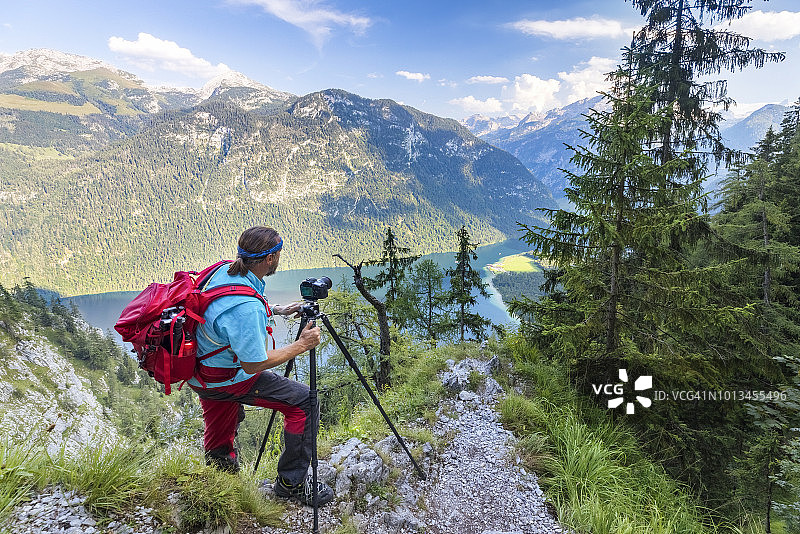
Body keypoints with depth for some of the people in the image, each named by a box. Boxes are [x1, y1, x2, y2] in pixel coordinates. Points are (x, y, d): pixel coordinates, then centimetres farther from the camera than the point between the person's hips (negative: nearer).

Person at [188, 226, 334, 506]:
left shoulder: (225, 271, -5)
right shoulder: (246, 307, -35)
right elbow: (254, 364, -26)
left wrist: (275, 310, 11)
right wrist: (301, 344, -17)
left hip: (200, 368, 10)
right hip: (226, 380, -9)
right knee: (303, 401, -4)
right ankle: (291, 483, 7)